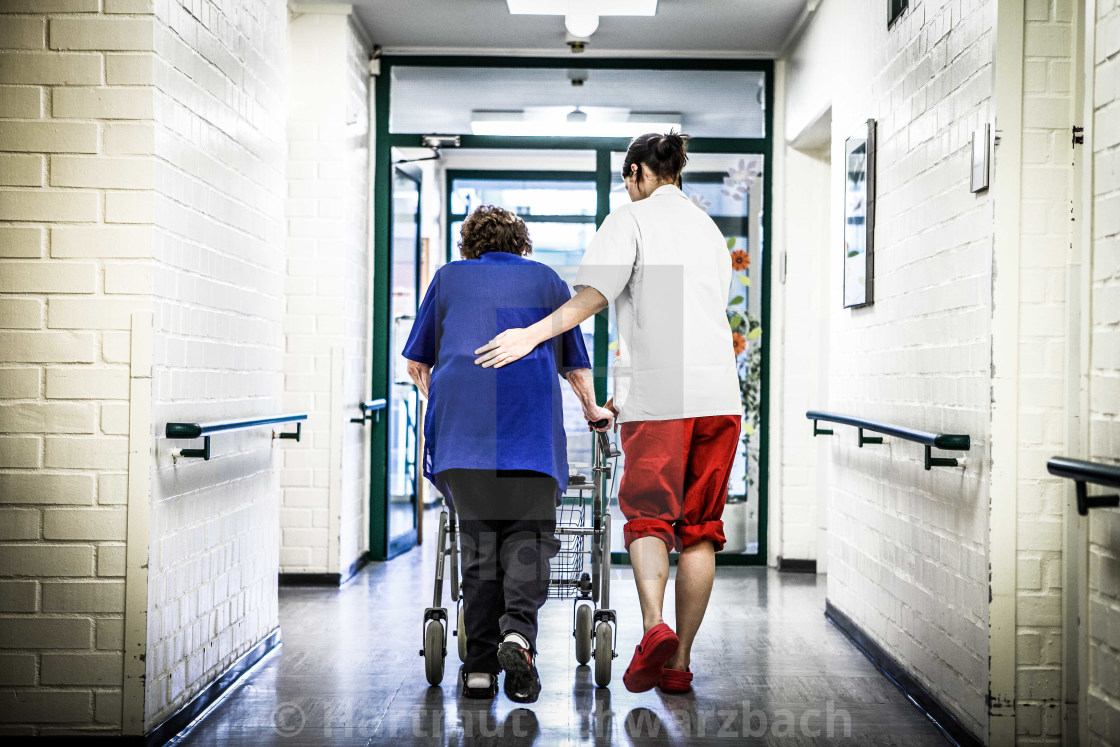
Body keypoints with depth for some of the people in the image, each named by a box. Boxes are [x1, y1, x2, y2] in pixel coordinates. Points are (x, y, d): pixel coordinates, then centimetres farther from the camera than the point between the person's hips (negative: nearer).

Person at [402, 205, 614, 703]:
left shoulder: (449, 277, 24)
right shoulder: (547, 280, 24)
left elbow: (416, 364, 26)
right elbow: (577, 369, 27)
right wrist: (593, 411, 45)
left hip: (462, 419, 1)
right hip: (530, 419, -1)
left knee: (478, 539, 8)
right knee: (528, 535, 5)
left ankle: (480, 666, 4)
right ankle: (518, 633, -19)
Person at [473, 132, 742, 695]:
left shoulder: (632, 218, 4)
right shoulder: (710, 230, 24)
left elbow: (595, 293, -13)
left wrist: (532, 335, -18)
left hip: (658, 396, -5)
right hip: (719, 393, 5)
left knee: (648, 516, 3)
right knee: (699, 527, 8)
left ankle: (654, 626, -19)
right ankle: (679, 661, 10)